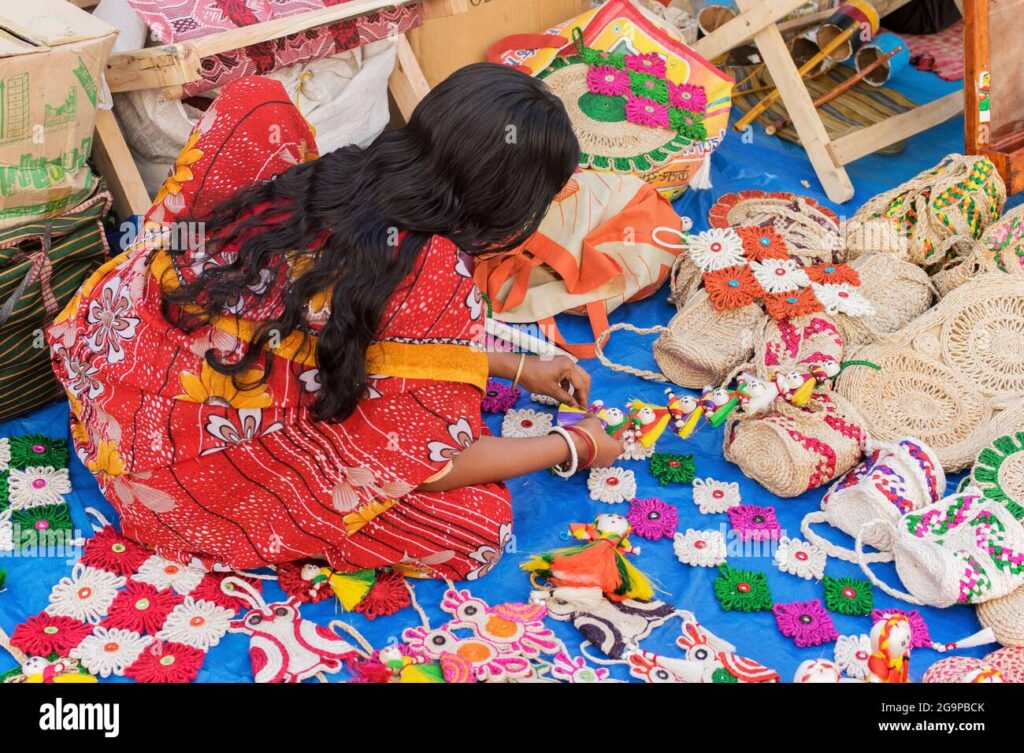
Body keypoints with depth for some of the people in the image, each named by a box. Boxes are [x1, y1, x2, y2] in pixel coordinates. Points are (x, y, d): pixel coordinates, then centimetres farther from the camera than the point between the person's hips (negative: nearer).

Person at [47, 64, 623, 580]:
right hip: (170, 456, -7)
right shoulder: (437, 278, -21)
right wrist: (576, 446, 7)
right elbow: (432, 467, -9)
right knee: (479, 522, -5)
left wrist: (517, 367, 26)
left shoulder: (346, 173, 1)